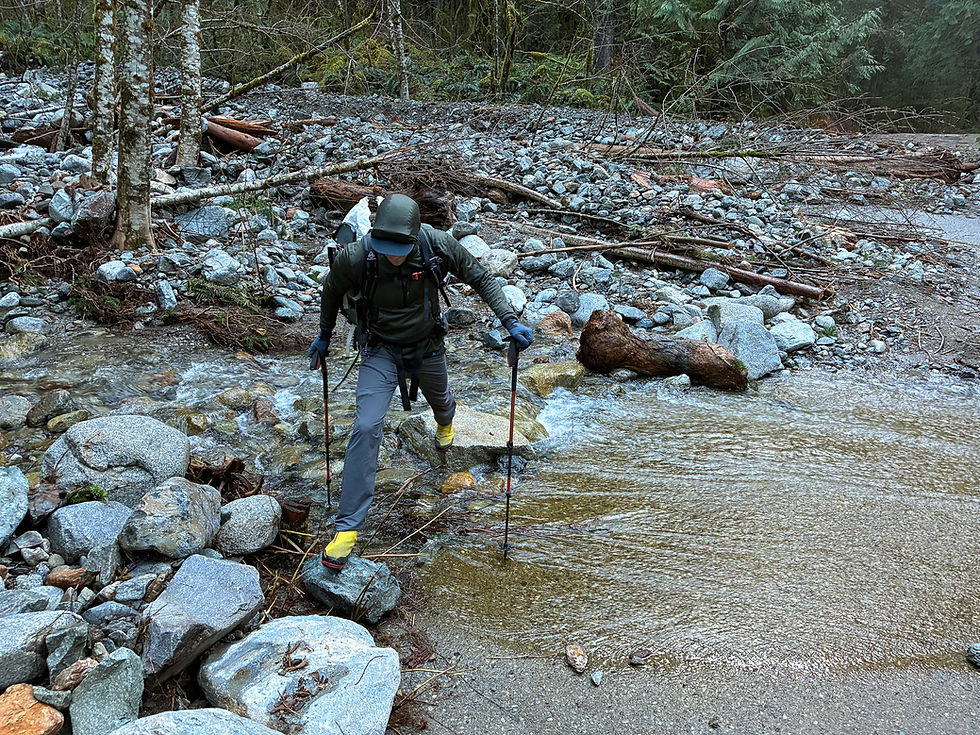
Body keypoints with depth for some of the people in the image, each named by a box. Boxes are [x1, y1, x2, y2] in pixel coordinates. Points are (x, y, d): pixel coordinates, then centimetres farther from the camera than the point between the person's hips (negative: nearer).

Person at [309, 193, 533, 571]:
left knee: (439, 399, 29)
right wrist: (324, 336, 9)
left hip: (427, 347, 2)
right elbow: (332, 292, -4)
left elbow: (481, 278, -9)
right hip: (380, 351, -2)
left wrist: (510, 320, -17)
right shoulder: (355, 258, -27)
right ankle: (347, 526, -10)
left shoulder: (439, 246, -25)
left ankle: (445, 424, 72)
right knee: (366, 428, -17)